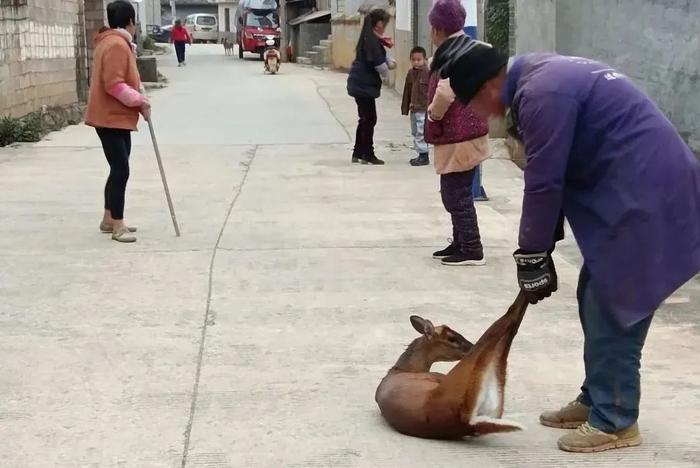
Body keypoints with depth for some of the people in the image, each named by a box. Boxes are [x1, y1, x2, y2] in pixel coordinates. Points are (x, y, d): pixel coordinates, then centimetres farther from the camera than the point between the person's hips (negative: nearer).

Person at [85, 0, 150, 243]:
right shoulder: (116, 45, -18)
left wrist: (138, 99, 5)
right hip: (110, 118, -11)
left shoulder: (116, 42, 15)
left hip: (118, 117, 11)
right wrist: (139, 100, -16)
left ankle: (109, 219, 23)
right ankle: (117, 225, -4)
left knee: (118, 169, 15)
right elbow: (113, 84, -25)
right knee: (121, 170, -9)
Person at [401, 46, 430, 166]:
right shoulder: (410, 73, 10)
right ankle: (421, 155, 22)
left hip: (424, 109, -8)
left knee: (421, 132, -8)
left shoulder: (428, 73, -11)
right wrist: (405, 108, 15)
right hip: (414, 109, 8)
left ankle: (424, 155, -1)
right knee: (415, 133, 13)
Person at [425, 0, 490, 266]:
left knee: (457, 195, -5)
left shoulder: (453, 54, -17)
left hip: (458, 137, -10)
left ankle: (472, 250, 0)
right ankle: (461, 244, 25)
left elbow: (445, 92, -27)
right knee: (455, 193, 17)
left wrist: (433, 113, -9)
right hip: (464, 132, 10)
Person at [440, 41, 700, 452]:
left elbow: (543, 183, -18)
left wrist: (532, 256, -8)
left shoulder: (541, 94, -20)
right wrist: (543, 248, 14)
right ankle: (596, 401, 26)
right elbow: (553, 177, 16)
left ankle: (614, 422, 4)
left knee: (612, 307, -5)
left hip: (643, 193, -10)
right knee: (598, 301, 15)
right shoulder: (540, 78, 13)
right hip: (627, 189, 10)